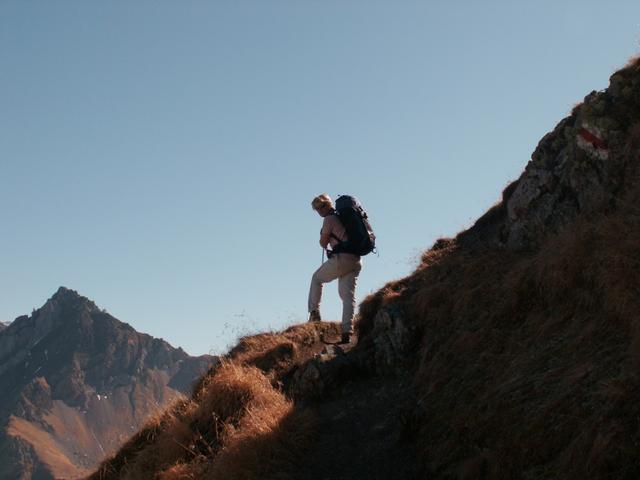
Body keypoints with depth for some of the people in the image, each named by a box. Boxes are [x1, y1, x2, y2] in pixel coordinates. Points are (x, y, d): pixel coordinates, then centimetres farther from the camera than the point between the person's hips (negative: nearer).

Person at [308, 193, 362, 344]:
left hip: (341, 258, -7)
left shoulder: (329, 219, -4)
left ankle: (314, 312, 15)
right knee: (348, 296, 3)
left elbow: (323, 243, 1)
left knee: (317, 278, 17)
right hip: (355, 260, 7)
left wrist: (326, 247, 21)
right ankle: (347, 331, -5)